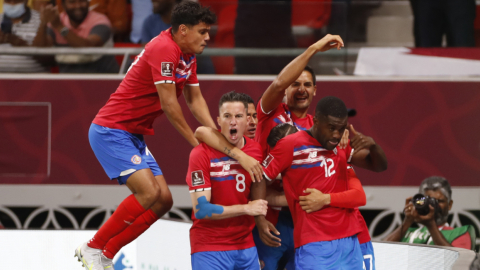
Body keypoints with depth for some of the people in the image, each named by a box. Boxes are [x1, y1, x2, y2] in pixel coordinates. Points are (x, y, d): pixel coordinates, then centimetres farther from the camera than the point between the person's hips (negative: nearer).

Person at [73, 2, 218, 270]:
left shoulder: (188, 56, 11)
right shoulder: (164, 49, -21)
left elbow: (195, 99, 14)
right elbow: (169, 104, -21)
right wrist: (196, 141, -12)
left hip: (134, 136, 10)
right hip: (111, 131, -10)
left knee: (164, 200, 3)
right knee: (149, 191, -22)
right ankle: (92, 248, -9)